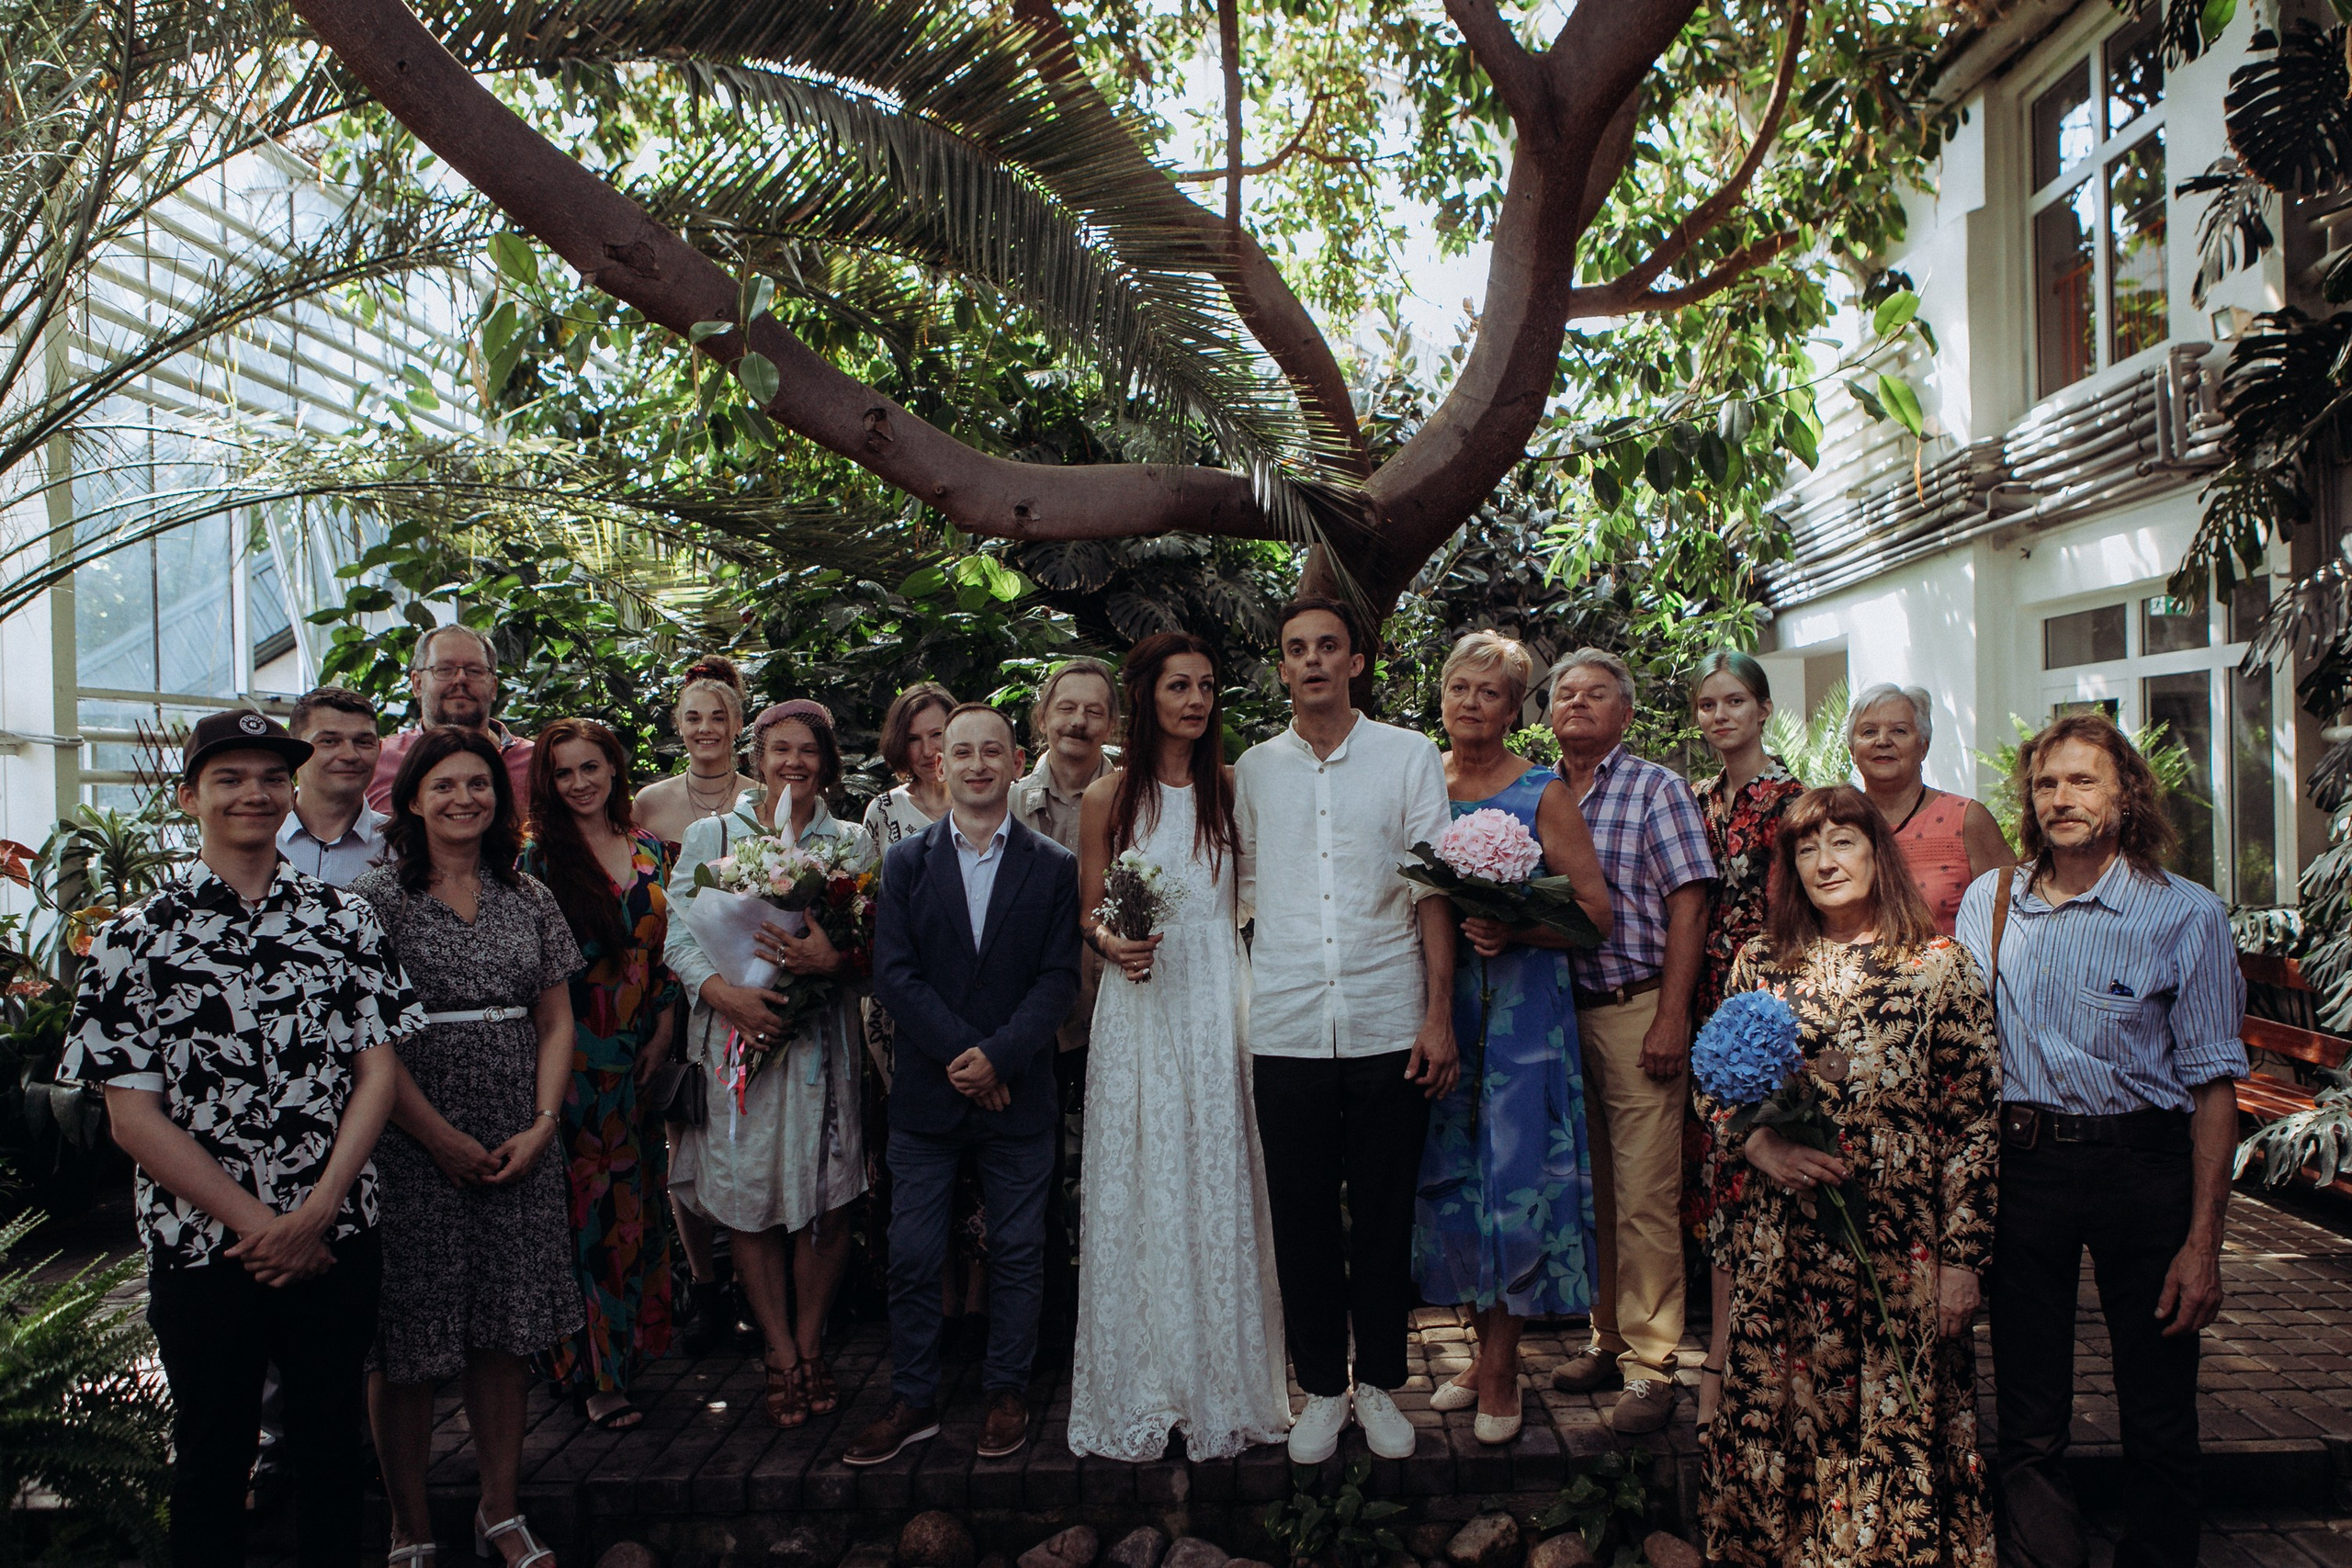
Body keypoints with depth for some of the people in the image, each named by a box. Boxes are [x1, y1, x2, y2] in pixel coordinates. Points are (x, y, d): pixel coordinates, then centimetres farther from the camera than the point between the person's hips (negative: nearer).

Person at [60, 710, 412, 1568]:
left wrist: (313, 1215, -11)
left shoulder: (345, 921, 1)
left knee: (330, 1442, 14)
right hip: (201, 1243, -1)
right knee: (213, 1456, 14)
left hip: (337, 1238, 2)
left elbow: (378, 1071, -1)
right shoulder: (134, 941, -5)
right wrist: (258, 1224, -12)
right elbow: (132, 1115, -8)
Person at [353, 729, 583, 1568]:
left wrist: (542, 1125, -4)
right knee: (407, 1343, 4)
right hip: (413, 1145, -3)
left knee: (505, 1331, 10)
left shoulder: (529, 899, 8)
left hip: (520, 1147, 4)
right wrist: (444, 1139, -12)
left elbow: (556, 1021, 9)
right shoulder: (377, 896, -4)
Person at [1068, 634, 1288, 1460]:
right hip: (1141, 1006, -1)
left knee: (1219, 1186, 5)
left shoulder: (1232, 787, 5)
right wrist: (1113, 944, -14)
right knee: (1140, 1188, 5)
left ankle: (1223, 1383, 21)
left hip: (1219, 1007, 1)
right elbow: (1089, 916, 5)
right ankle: (1142, 1384, 20)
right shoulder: (1109, 798, 1)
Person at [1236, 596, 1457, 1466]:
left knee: (1385, 1214, 8)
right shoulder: (1254, 769, 8)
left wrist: (1439, 1014, -5)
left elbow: (1433, 889, 1)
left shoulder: (1409, 756, 4)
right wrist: (1229, 1005, 4)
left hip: (1389, 1026, -1)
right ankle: (1322, 1385, 24)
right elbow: (1244, 890, 12)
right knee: (1301, 1216, 8)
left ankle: (1380, 1380, 26)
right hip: (1286, 1029, 1)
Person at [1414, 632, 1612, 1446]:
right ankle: (1488, 1348, 23)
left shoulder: (1542, 794, -2)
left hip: (1521, 1005, -3)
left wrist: (1515, 930, -20)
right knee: (1453, 1172, 7)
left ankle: (1501, 1364, 13)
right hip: (1438, 1005, 4)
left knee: (1515, 1172, -2)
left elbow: (1594, 910, -5)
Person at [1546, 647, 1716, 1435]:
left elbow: (1687, 905, -6)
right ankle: (1607, 1336, 24)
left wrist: (1671, 1020, -13)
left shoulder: (1657, 790, 0)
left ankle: (1649, 1362, 5)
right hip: (1558, 1013, 5)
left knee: (1644, 1195, -3)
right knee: (1589, 1187, 12)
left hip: (1635, 1010, -4)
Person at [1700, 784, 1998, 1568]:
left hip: (1898, 1244, -2)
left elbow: (1976, 1121, -2)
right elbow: (1713, 1088, 10)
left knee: (1895, 1423, 4)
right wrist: (1760, 1145, -10)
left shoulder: (1941, 965, -1)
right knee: (1777, 1412, 9)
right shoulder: (1760, 963, 7)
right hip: (1777, 1244, 3)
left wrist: (1962, 1256, -5)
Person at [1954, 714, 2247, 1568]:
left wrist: (2202, 1242, -10)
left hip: (2143, 1167, -2)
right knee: (2028, 1417, 11)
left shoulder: (2188, 915, -5)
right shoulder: (1990, 900, 4)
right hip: (2021, 1164, 3)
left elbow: (2213, 1085, -6)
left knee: (2158, 1416, 9)